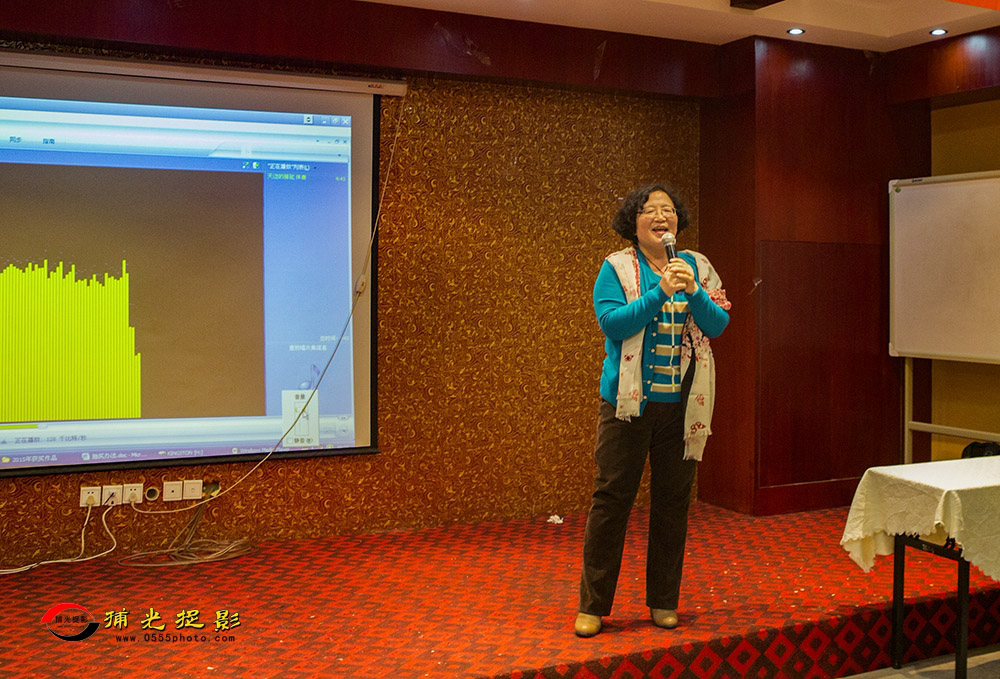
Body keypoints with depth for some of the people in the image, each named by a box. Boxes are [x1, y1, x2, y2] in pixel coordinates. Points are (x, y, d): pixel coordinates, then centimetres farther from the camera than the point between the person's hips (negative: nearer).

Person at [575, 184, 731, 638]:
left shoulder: (696, 267, 9)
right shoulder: (616, 268, 0)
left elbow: (719, 325, 2)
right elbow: (611, 323, -13)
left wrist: (693, 292, -15)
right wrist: (659, 292, -21)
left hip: (682, 404, 3)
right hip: (629, 402, -3)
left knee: (672, 502, 10)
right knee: (611, 498, -1)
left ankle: (663, 601, 24)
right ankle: (592, 605, 11)